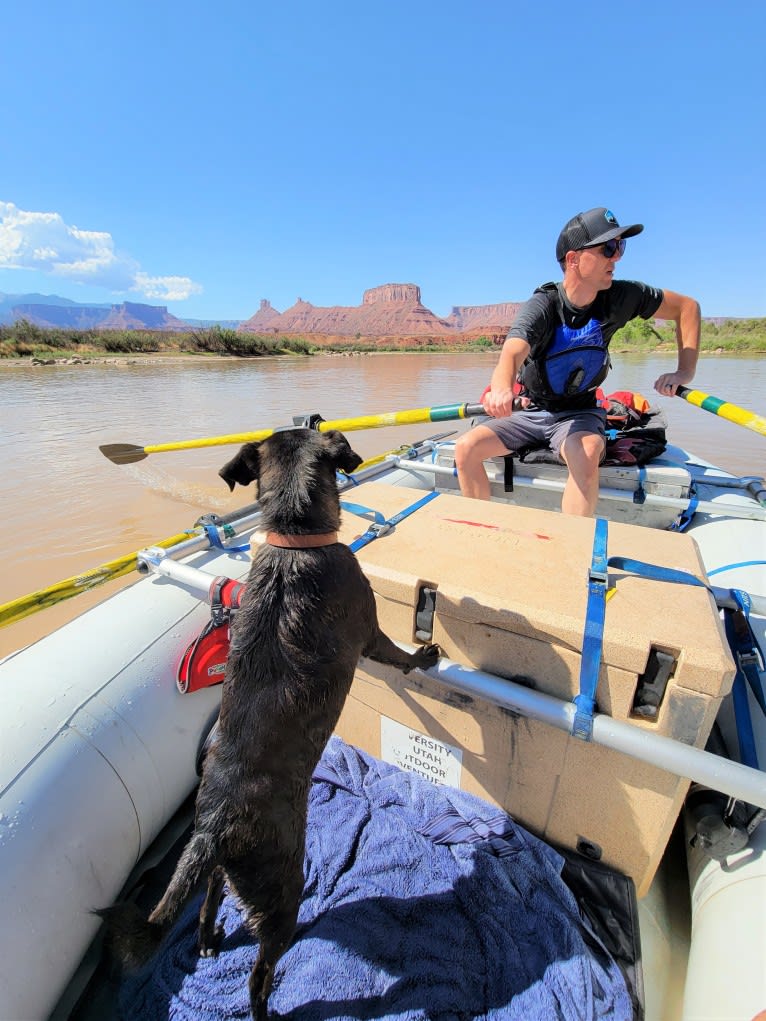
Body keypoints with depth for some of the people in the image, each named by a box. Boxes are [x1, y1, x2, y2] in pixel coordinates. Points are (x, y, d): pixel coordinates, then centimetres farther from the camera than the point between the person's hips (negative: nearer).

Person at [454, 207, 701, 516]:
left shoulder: (621, 297, -6)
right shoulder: (541, 306, -16)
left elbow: (687, 306, 8)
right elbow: (512, 353, -37)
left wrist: (685, 372, -4)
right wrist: (501, 388, -61)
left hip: (578, 414, 1)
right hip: (527, 411, 0)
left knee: (586, 453, -35)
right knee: (466, 447, -20)